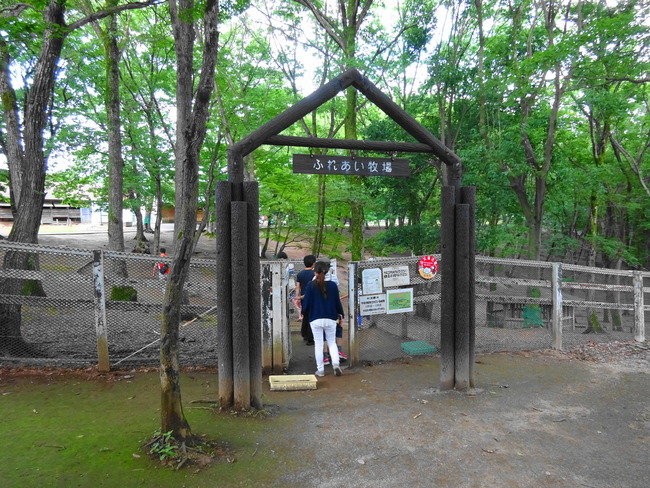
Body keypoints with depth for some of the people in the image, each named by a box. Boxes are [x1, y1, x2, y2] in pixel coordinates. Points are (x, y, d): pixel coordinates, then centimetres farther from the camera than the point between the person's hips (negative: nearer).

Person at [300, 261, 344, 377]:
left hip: (315, 319, -2)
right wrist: (341, 314, 20)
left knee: (318, 344, 8)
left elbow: (307, 302, -6)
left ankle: (320, 370, 12)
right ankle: (336, 364, -4)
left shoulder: (311, 285, -9)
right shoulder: (332, 285, -2)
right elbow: (337, 301, 4)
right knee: (332, 342, 14)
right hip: (331, 318, 2)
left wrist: (303, 312, 15)